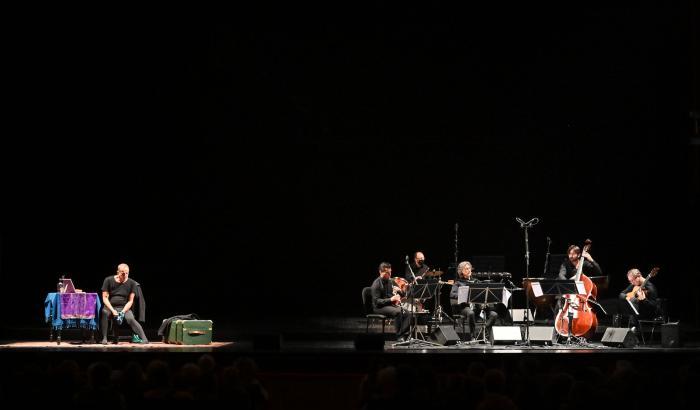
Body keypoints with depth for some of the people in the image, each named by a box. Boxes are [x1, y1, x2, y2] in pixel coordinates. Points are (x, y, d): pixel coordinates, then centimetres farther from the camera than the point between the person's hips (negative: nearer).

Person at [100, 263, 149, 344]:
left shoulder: (131, 283, 1)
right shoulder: (109, 280, 0)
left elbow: (130, 301, 1)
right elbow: (105, 298, -3)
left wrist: (123, 312, -16)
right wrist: (113, 310, -17)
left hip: (124, 307, 0)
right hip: (110, 307, 0)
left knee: (130, 318, -31)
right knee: (104, 313, -34)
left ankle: (144, 339, -35)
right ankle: (104, 338, -29)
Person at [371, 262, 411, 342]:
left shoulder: (390, 281, 12)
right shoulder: (376, 284, -10)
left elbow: (403, 295, 17)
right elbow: (376, 301, -18)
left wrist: (400, 291, -7)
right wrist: (390, 299, -27)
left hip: (391, 305, 7)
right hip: (379, 307, -7)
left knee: (407, 314, -18)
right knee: (398, 311, -33)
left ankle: (403, 335, -20)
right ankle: (399, 336, -27)